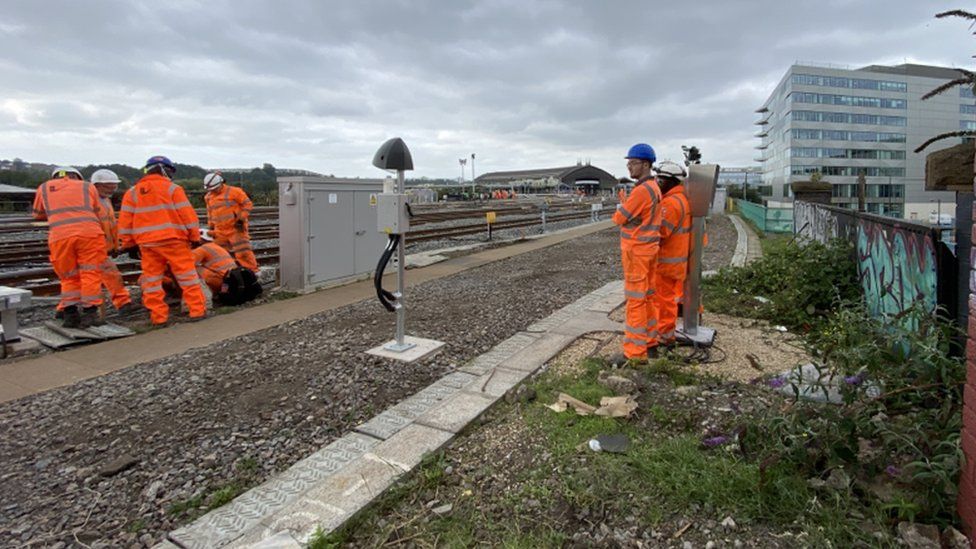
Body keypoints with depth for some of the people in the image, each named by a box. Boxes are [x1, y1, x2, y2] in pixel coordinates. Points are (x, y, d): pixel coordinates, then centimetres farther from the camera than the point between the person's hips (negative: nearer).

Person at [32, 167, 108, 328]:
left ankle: (71, 314, 6)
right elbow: (96, 213, 20)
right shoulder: (87, 186, 20)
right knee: (90, 274, 1)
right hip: (89, 233, -1)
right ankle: (89, 313, -6)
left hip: (59, 236, 2)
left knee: (69, 277, 12)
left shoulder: (44, 187, 23)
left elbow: (38, 215, 32)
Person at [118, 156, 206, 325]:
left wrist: (130, 244, 15)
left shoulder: (132, 192, 12)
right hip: (173, 240, -4)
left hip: (147, 243, 4)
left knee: (152, 279, 8)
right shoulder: (172, 188, 0)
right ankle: (197, 310, 0)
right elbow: (187, 214, -4)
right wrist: (195, 237, 3)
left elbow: (125, 221, 9)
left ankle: (158, 316, 8)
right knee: (187, 276, 1)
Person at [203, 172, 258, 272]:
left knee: (243, 251, -13)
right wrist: (211, 227, 21)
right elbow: (210, 213, 25)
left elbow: (247, 204, -6)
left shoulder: (234, 191, -6)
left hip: (236, 229, -6)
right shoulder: (209, 197, 13)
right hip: (220, 232, 6)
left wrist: (242, 219, -11)